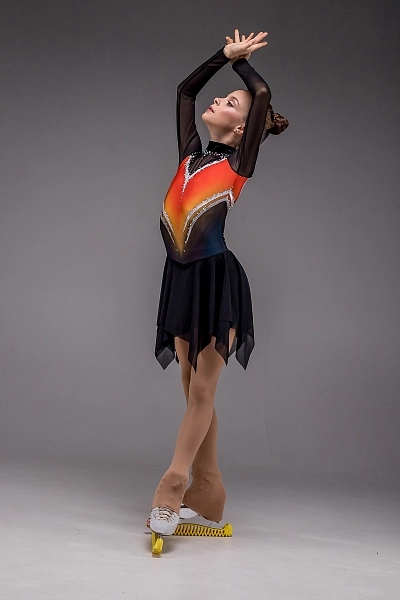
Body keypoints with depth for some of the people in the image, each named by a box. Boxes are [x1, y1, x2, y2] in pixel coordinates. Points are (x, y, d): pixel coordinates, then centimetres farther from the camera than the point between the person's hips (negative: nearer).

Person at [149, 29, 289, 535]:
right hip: (182, 278, 7)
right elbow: (184, 90, 24)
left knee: (201, 390, -1)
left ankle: (173, 487, 3)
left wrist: (239, 59, 9)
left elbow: (262, 92, -9)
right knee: (193, 392, 9)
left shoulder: (237, 164, -2)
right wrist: (224, 54, 23)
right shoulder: (191, 155, 14)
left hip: (216, 280, -7)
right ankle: (206, 492, 17)